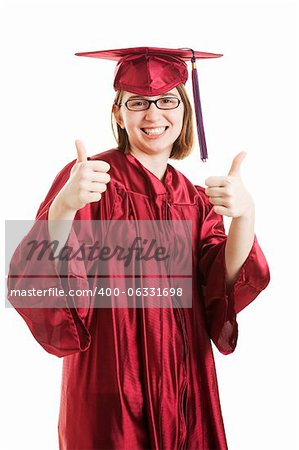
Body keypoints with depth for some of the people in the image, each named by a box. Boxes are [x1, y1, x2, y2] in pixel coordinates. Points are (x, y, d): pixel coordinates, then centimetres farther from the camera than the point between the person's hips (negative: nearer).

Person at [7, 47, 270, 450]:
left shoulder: (197, 200, 5)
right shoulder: (91, 179, -9)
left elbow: (228, 287, -8)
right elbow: (34, 288, -19)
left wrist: (245, 217, -25)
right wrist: (63, 209, -36)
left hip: (185, 390, 5)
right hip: (111, 390, -4)